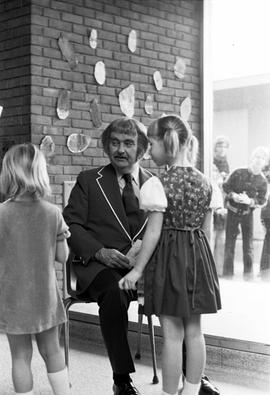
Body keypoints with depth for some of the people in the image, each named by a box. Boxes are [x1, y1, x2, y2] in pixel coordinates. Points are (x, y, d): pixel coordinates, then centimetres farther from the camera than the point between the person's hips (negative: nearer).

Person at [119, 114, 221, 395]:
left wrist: (137, 269, -8)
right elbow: (203, 225, 10)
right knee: (194, 330, 14)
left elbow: (154, 232, -14)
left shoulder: (158, 184, -14)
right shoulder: (204, 182, 4)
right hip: (198, 255, 6)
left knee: (172, 334, 1)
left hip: (168, 256, -6)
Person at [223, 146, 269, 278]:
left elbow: (262, 200, -5)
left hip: (247, 214, 1)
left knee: (248, 244, 4)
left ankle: (248, 274, 12)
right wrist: (233, 195, -18)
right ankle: (228, 273, 12)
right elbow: (226, 186, 0)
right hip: (233, 211, -1)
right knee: (229, 242, 4)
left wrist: (250, 201, -22)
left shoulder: (262, 181, -4)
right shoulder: (238, 172, -7)